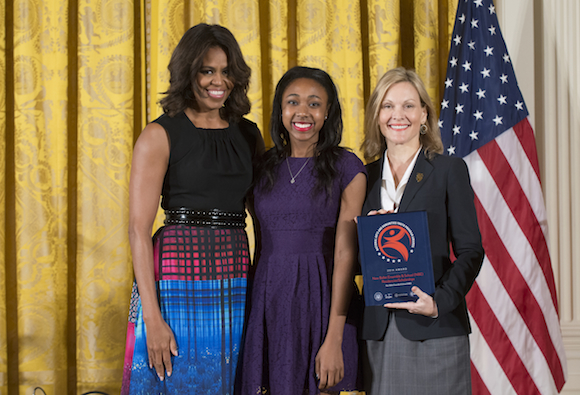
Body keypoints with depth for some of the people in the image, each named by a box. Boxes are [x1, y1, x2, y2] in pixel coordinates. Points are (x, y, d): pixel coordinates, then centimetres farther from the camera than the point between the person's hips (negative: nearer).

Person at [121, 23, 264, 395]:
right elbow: (139, 229, -8)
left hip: (236, 278, 5)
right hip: (179, 278, -4)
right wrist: (152, 317, -16)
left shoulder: (248, 134, 12)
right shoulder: (160, 135, -3)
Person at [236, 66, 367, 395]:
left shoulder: (346, 168, -4)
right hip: (269, 301, 3)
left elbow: (345, 254, -10)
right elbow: (263, 245, 12)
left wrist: (334, 339, -16)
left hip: (321, 301, -3)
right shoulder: (266, 166, 8)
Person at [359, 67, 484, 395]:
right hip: (378, 328, 3)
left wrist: (441, 301, -15)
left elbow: (470, 250, -2)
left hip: (435, 328, -3)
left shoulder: (450, 170, 2)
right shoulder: (366, 176, 12)